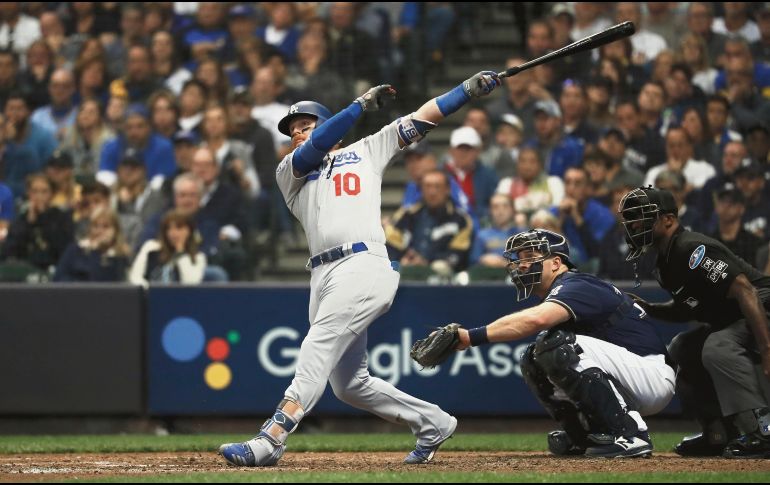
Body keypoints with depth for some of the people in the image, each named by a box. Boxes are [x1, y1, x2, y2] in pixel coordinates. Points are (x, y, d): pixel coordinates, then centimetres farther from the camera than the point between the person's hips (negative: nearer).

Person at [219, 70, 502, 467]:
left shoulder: (364, 152, 21)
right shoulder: (289, 172, 23)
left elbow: (419, 119, 18)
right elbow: (315, 148, 3)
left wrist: (470, 89, 10)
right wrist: (361, 105, 1)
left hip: (364, 266, -5)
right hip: (323, 277, 5)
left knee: (317, 349, -21)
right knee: (349, 384, 5)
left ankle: (269, 441, -34)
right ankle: (432, 424, 21)